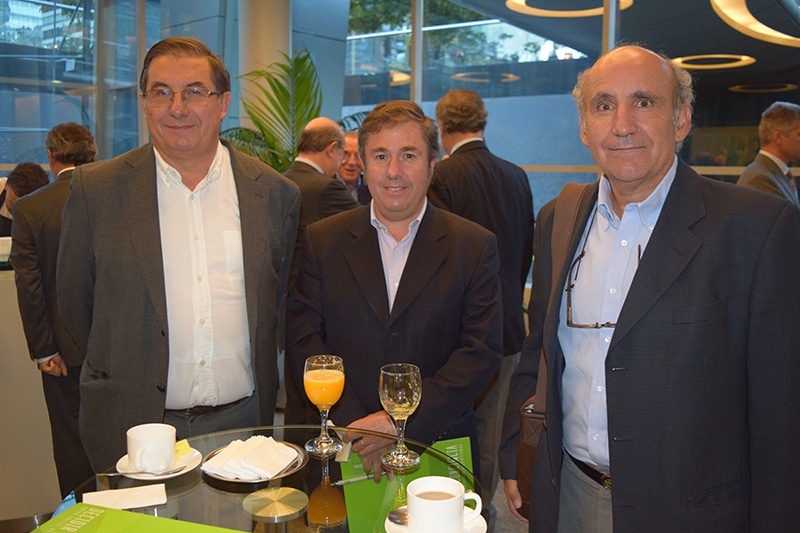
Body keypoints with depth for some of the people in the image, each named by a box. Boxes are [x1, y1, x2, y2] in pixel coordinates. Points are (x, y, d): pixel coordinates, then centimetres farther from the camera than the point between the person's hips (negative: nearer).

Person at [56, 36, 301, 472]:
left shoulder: (275, 193, 0)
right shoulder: (95, 189, -3)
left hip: (241, 422, 1)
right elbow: (74, 304, 5)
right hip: (133, 429, -1)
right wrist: (123, 375, 8)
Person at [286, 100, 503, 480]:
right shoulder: (322, 241, 3)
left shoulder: (474, 246, -1)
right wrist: (355, 424, -12)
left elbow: (482, 350, -6)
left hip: (439, 447, 0)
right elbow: (303, 340, -1)